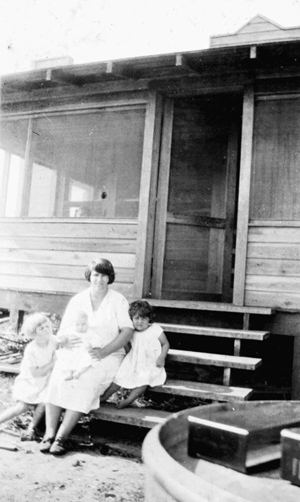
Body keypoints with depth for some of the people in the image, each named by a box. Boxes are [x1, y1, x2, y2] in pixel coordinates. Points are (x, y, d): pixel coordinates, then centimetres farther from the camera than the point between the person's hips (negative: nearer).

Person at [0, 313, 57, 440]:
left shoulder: (53, 340, -11)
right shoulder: (30, 349, -20)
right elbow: (35, 373, -18)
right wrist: (53, 363, -22)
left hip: (44, 381, 3)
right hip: (29, 381, -3)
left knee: (44, 402, -23)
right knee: (22, 406, -19)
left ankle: (31, 428, 0)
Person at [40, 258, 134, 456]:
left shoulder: (118, 300, 1)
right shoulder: (77, 300, 9)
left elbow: (128, 330, -8)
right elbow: (62, 332, 6)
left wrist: (104, 351, -22)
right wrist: (66, 339, -20)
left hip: (108, 355, -2)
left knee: (84, 381, -31)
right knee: (58, 377, -28)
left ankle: (62, 436, -31)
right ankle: (49, 433, -27)